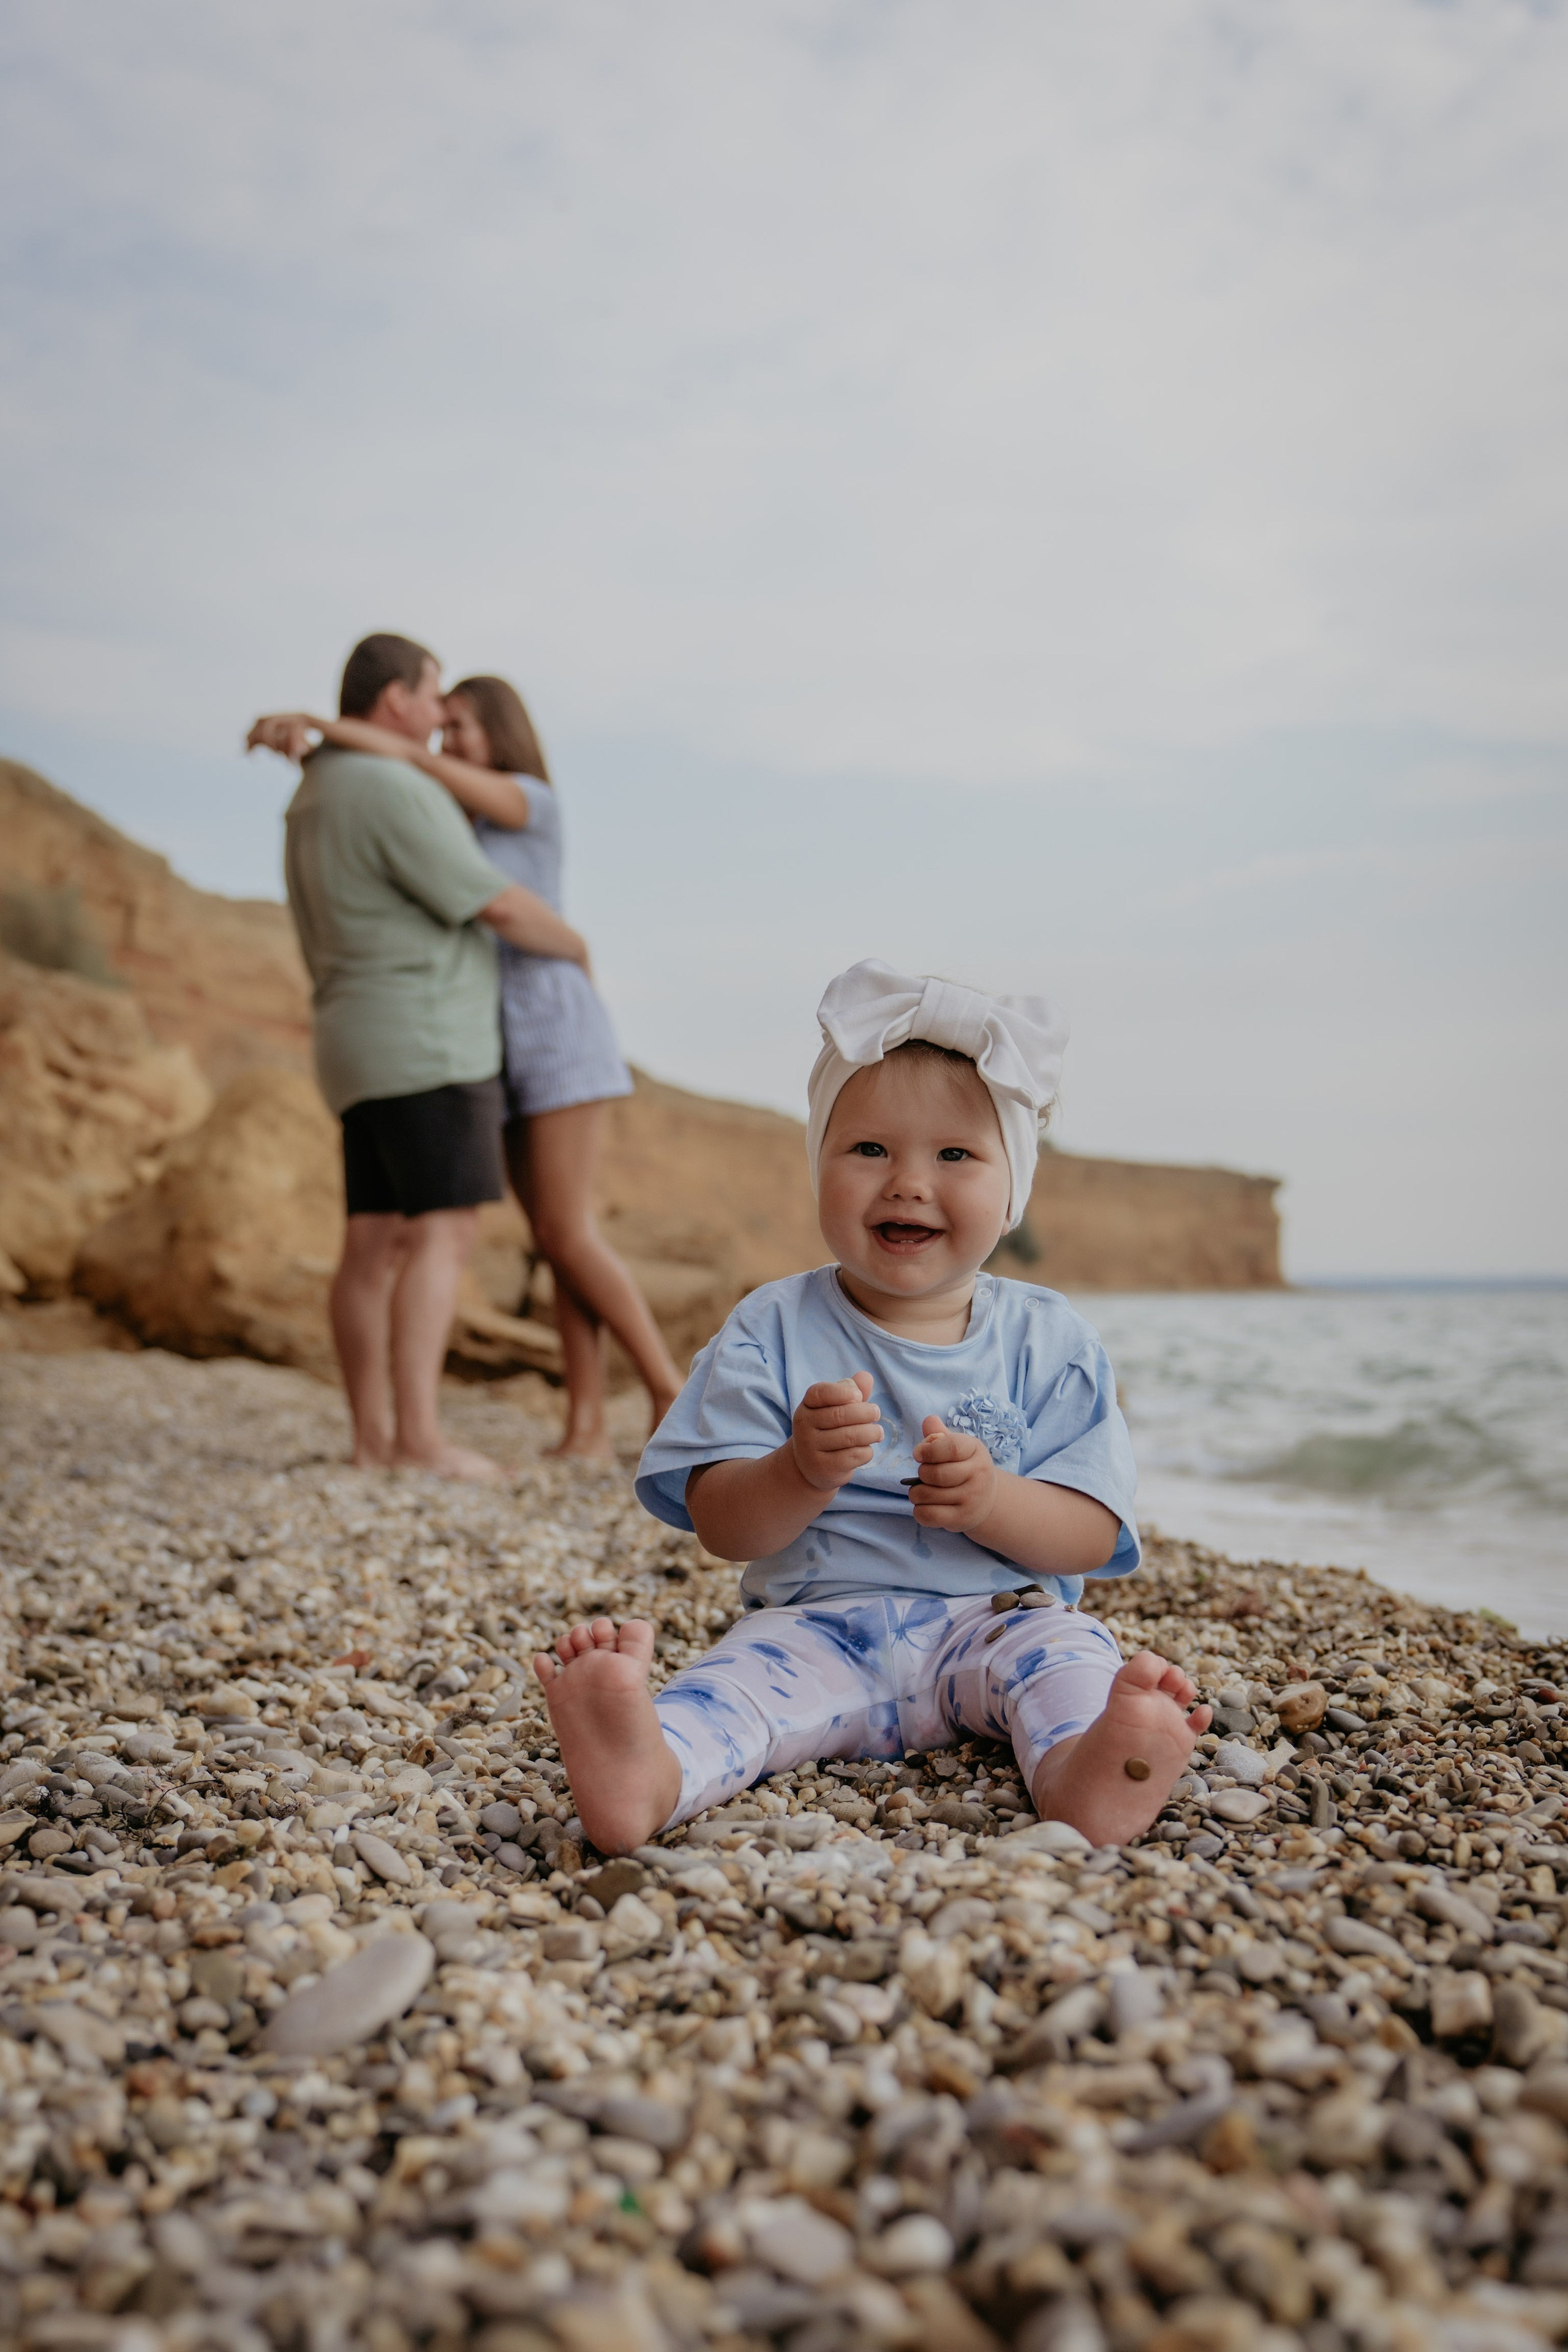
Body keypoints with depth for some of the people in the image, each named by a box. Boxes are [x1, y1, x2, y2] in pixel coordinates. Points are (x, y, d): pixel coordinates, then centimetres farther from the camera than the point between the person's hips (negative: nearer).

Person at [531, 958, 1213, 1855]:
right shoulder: (773, 1329, 1)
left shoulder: (1049, 1340, 3)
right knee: (749, 1673, -29)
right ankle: (652, 1772, -57)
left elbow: (1092, 1536, -1)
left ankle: (1082, 1769, -57)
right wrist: (802, 1473, -25)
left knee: (1062, 1653, -28)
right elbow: (723, 1528, -3)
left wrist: (992, 1500, -22)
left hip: (996, 1619, 2)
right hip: (819, 1623, -1)